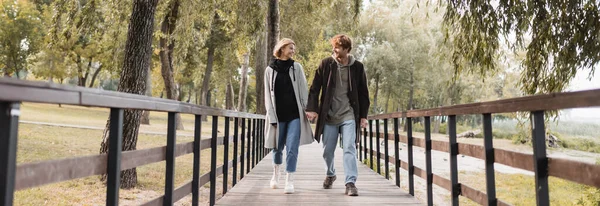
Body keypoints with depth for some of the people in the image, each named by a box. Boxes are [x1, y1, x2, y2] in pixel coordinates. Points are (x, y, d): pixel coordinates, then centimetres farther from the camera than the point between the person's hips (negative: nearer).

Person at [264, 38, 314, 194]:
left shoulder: (297, 67, 6)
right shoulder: (270, 69, 5)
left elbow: (303, 91, 3)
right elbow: (268, 95, 3)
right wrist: (271, 116, -4)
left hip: (295, 114, 0)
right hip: (278, 115, 1)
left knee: (292, 148, -7)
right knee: (277, 147, 11)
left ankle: (289, 181, 1)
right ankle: (276, 172, 38)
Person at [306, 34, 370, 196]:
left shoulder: (357, 67, 1)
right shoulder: (326, 64, 0)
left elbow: (363, 93, 6)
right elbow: (315, 88, 0)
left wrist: (363, 115, 2)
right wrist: (312, 108, -10)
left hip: (349, 116, -1)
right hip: (328, 116, 1)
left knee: (349, 148, -10)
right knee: (327, 151, 10)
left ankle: (351, 182, -5)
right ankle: (330, 174, 35)